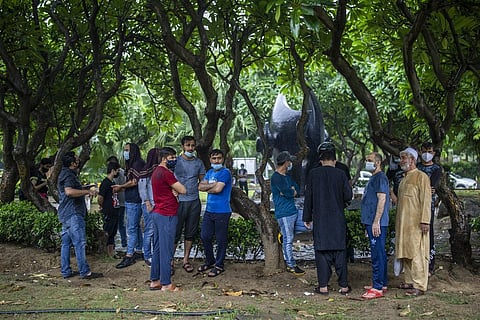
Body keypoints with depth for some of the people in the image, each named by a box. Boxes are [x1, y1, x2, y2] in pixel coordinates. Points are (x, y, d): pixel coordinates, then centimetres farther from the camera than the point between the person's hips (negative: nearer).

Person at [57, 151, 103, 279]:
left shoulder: (64, 174, 20)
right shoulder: (69, 175, -13)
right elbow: (69, 191, -29)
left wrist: (84, 191, 27)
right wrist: (87, 191, -21)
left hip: (65, 214, 11)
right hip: (73, 213, -11)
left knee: (66, 243, 10)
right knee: (79, 242, -8)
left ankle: (66, 271, 15)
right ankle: (85, 272, -7)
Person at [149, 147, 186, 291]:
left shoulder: (156, 172, 15)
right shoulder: (166, 173, -16)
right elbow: (183, 190, -15)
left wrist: (173, 191, -3)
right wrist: (175, 189, 4)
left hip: (157, 213, 10)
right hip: (167, 215, -10)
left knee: (158, 248, 14)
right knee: (166, 250, -5)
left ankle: (155, 281, 20)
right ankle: (166, 284, 0)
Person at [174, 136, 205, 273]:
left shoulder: (198, 163, 10)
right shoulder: (175, 161, 0)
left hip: (194, 201, 4)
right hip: (179, 201, -3)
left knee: (191, 233, 9)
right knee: (175, 232, -2)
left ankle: (186, 260, 20)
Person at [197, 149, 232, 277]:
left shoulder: (225, 172, -11)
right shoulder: (209, 172, 13)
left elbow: (218, 189, -21)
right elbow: (200, 186, 3)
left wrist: (208, 188, -4)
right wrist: (213, 185, -12)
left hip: (222, 212, -7)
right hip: (209, 210, 7)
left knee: (221, 239, 2)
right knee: (205, 236, 12)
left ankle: (219, 265, 14)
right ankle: (210, 261, 29)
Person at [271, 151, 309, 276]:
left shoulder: (287, 176, 17)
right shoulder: (276, 177, -15)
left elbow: (297, 189, 11)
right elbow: (288, 193, -20)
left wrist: (291, 191, -10)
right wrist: (292, 191, 2)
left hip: (293, 211, 9)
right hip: (284, 213, -9)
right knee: (288, 240, -1)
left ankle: (284, 234, 17)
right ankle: (291, 265, 10)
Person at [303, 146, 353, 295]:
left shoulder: (313, 174, -1)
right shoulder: (341, 174, -2)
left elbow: (308, 197, 0)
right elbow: (348, 195, -3)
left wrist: (307, 217, 7)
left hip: (319, 219, 0)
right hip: (338, 218, 0)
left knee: (321, 251, 5)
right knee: (340, 251, 7)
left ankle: (323, 286, 6)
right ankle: (344, 285, 11)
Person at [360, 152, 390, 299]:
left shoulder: (380, 177, -12)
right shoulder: (373, 178, 19)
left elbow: (382, 199, -20)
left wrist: (376, 222, -23)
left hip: (377, 223, -11)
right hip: (371, 222, 11)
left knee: (377, 254, -9)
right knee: (379, 253, 15)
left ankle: (377, 288, -7)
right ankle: (382, 283, 24)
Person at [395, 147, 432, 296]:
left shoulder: (421, 177, -7)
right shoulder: (404, 179, 19)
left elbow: (426, 200, -13)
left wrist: (425, 221, -20)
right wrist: (398, 222, 20)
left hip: (416, 223, -9)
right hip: (403, 223, 9)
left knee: (417, 253, -8)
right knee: (405, 252, 11)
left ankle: (420, 286, -5)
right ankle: (410, 281, 20)